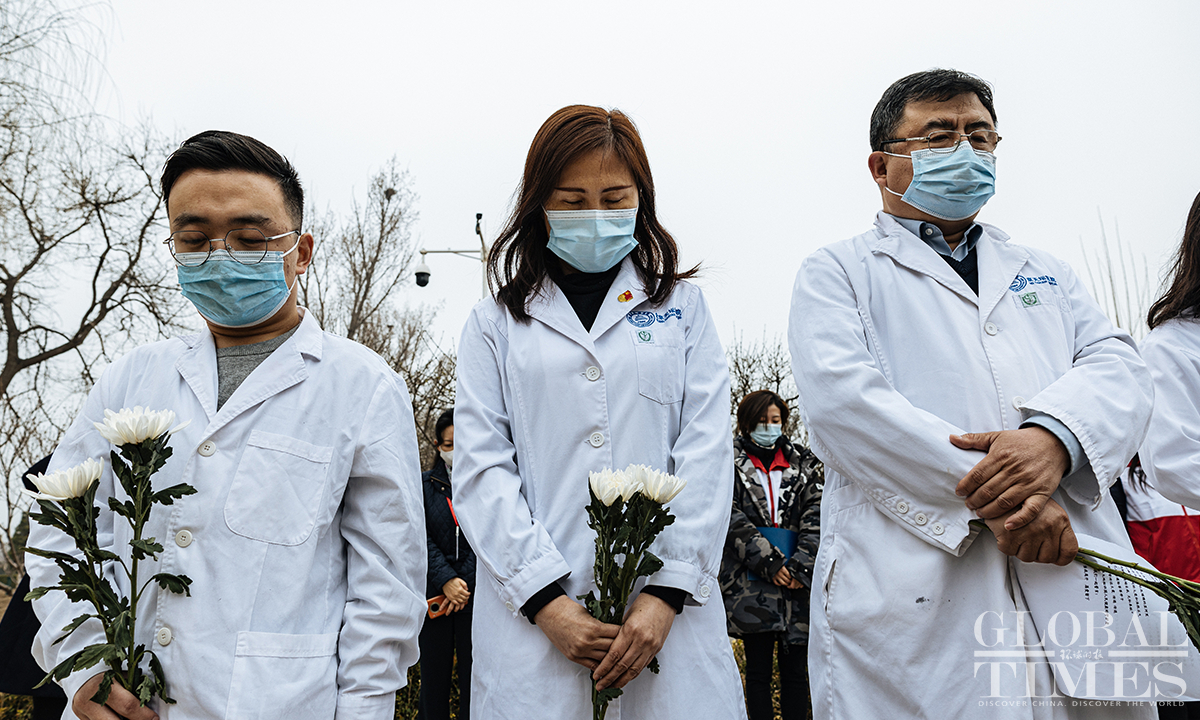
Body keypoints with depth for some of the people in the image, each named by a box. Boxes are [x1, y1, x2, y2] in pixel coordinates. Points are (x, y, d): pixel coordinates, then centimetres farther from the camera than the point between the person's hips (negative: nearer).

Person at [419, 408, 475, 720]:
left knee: (473, 685, 0)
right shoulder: (424, 484, 8)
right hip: (433, 597, 1)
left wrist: (465, 585, -12)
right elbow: (420, 539, -2)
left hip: (476, 599, -1)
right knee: (433, 683, 7)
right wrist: (446, 581, -15)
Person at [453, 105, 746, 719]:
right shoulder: (495, 323, 9)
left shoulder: (682, 307, 11)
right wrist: (548, 601, -12)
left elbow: (706, 453, 2)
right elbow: (481, 468, 0)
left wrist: (667, 592, -10)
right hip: (533, 620, 0)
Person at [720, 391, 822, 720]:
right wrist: (769, 562, -11)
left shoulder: (802, 463, 15)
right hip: (751, 579, -2)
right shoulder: (732, 462, 8)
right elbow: (732, 517, -2)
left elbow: (815, 516, 5)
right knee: (758, 670, 0)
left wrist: (801, 568, -8)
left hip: (798, 579, 2)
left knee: (795, 670, 2)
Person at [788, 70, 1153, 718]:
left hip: (1080, 577, 5)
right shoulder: (837, 271, 8)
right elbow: (840, 397, -9)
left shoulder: (1045, 273, 24)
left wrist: (1055, 436, -16)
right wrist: (987, 493, -17)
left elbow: (1118, 368, 8)